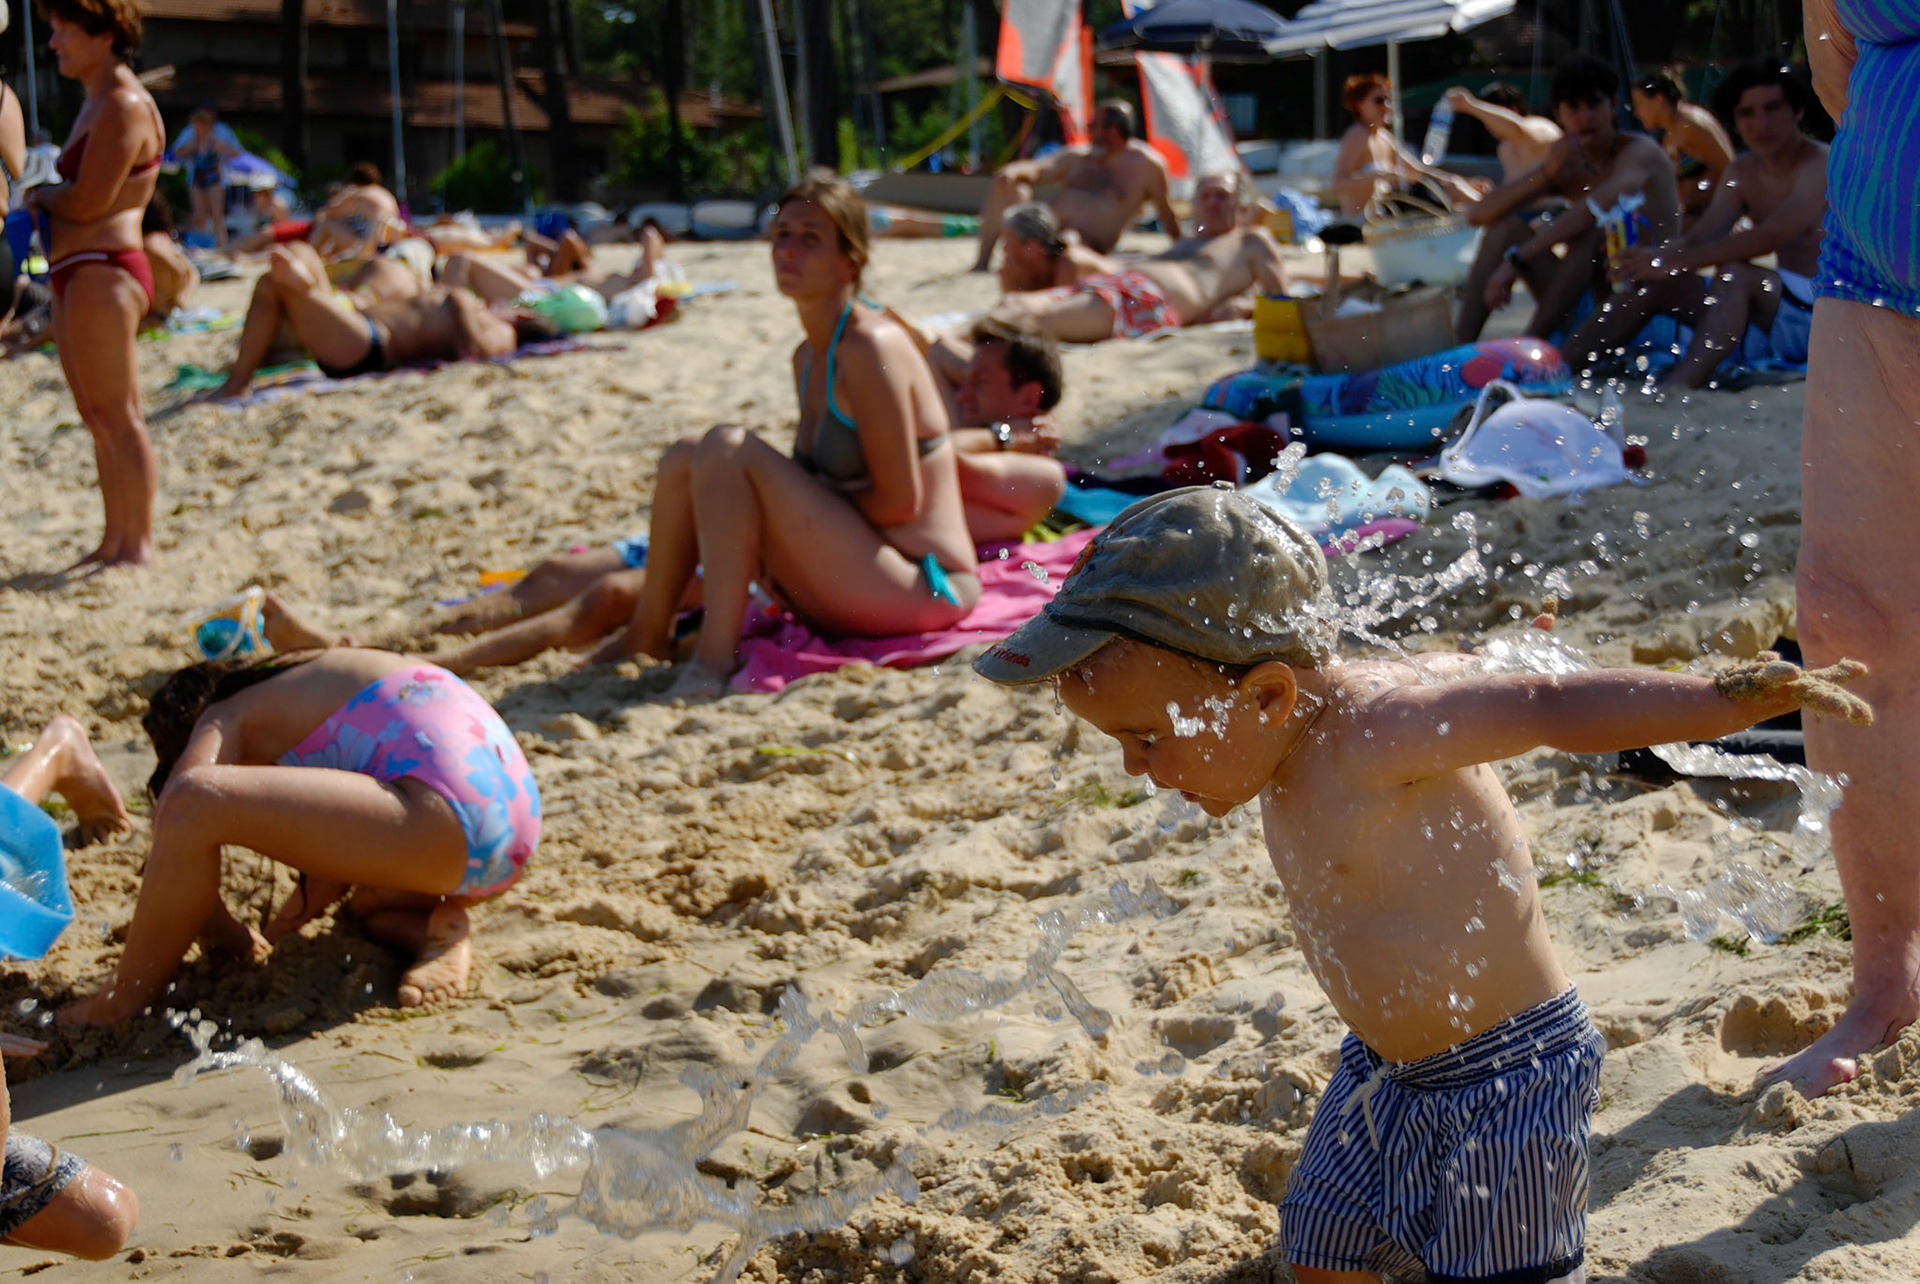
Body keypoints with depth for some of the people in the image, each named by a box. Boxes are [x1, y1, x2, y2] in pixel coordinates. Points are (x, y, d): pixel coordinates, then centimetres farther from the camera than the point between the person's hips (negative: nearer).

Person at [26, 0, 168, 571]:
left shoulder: (124, 106, -13)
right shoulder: (96, 101, 19)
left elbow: (88, 202, -18)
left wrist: (41, 193, 1)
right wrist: (47, 201, -1)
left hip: (101, 271, -10)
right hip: (75, 273, 10)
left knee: (117, 416, -7)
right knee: (96, 416, 14)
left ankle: (138, 545, -3)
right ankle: (114, 540, 20)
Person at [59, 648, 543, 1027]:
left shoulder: (225, 718, 11)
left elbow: (180, 811, -5)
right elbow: (337, 856, 37)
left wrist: (226, 935, 9)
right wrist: (268, 939, 35)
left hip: (447, 814, -10)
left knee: (196, 803, -14)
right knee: (367, 907, 41)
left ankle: (122, 1002, -2)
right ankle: (438, 929, 6)